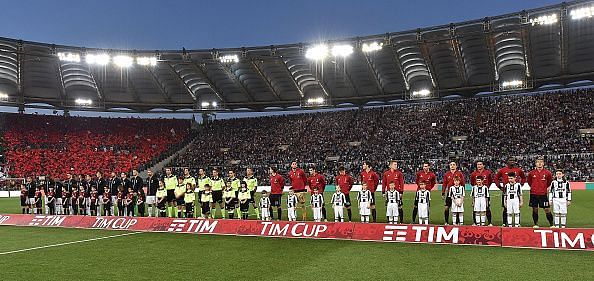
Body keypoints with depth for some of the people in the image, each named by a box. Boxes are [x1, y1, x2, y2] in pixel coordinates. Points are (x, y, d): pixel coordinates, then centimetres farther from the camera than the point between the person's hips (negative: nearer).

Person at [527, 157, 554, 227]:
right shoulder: (531, 173, -1)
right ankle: (536, 224, 17)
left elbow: (550, 180, 16)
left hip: (543, 194, -1)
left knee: (547, 210, -1)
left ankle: (551, 224, 8)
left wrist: (546, 187, 13)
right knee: (535, 210, 8)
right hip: (533, 194, 1)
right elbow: (528, 180, 18)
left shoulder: (547, 173, -3)